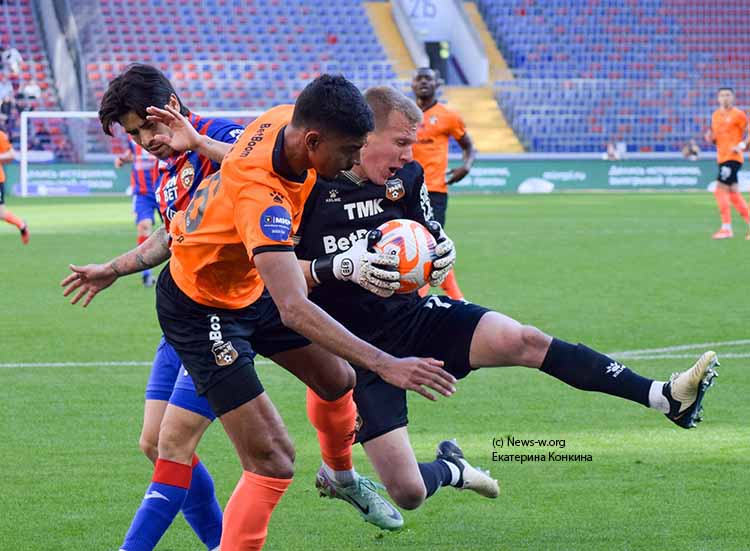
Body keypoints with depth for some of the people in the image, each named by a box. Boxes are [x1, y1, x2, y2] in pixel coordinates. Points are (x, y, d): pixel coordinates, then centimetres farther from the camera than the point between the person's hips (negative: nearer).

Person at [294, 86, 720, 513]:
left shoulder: (406, 176, 1)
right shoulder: (312, 185, -15)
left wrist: (440, 252, -8)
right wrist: (338, 267, -33)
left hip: (411, 314, 4)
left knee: (523, 341, -23)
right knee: (408, 493, -12)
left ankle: (664, 396, -25)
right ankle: (450, 470, 27)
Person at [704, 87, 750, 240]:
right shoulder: (715, 115, 14)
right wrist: (709, 138, 2)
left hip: (733, 157, -8)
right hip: (722, 158, 8)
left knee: (720, 190, -14)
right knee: (733, 194, 9)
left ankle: (726, 228, -11)